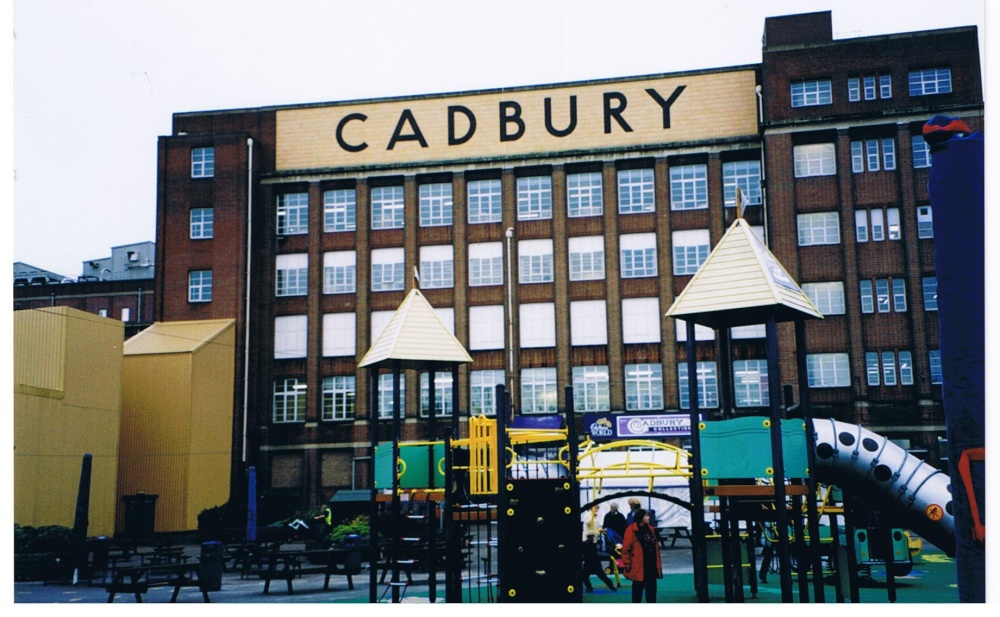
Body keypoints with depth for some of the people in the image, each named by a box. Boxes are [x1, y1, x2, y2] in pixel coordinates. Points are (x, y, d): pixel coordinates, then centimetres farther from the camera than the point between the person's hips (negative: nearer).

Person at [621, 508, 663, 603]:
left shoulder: (651, 529, 11)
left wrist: (658, 562, 14)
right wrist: (627, 564, -13)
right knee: (638, 588, 2)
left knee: (651, 588, 11)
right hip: (639, 566, -6)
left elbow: (656, 546, 17)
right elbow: (626, 548, -12)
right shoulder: (631, 530, -11)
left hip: (651, 564, 7)